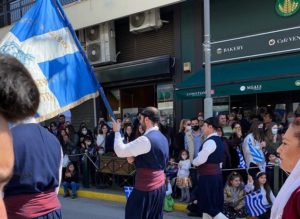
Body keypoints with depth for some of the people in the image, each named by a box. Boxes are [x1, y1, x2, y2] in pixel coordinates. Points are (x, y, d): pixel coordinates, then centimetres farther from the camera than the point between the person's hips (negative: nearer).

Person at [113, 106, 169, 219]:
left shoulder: (146, 139, -21)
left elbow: (120, 151, -18)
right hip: (160, 186, 9)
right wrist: (135, 158, 7)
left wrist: (117, 131, -5)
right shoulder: (162, 138, 8)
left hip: (146, 188, -9)